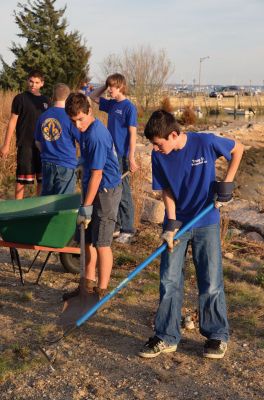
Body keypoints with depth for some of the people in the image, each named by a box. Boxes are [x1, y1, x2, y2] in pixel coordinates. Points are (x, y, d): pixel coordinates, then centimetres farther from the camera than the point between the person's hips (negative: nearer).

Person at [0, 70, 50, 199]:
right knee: (22, 178, -2)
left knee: (42, 178, 9)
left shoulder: (45, 100, 10)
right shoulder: (20, 98, -3)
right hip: (25, 144, -5)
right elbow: (12, 121, -4)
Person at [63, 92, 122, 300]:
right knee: (89, 240, 15)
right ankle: (88, 285, 26)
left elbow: (97, 174, -22)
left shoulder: (96, 136, -23)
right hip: (95, 189, 10)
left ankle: (102, 291, 8)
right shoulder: (88, 129, 7)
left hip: (105, 191, -10)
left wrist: (86, 206, -18)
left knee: (101, 243, -3)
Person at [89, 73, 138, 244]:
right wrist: (106, 86, 10)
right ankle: (116, 226, 23)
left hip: (122, 156, -7)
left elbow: (133, 133, -14)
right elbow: (93, 96, 24)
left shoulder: (129, 107, -11)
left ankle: (128, 230, 7)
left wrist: (131, 158, -18)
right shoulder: (111, 104, 10)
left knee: (124, 194, -1)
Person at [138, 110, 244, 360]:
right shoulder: (159, 156, -9)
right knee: (169, 282, 2)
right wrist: (171, 225, -12)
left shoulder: (206, 143, -18)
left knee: (211, 282, 3)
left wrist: (227, 183, -9)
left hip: (206, 222, -2)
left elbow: (237, 149, -2)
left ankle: (217, 336, 19)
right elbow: (166, 191, -3)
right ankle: (166, 337, 13)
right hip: (176, 223, 2)